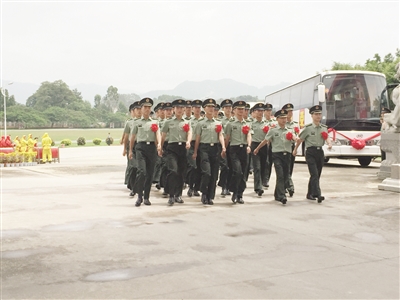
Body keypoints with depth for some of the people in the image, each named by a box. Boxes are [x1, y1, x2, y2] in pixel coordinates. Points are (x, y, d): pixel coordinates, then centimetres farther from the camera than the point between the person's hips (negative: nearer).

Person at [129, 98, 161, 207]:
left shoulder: (155, 122, 14)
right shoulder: (137, 123, 11)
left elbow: (158, 133, -1)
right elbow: (132, 137, 16)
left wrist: (159, 144, -20)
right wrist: (130, 150, 15)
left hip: (152, 147, 2)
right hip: (141, 147, -2)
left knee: (150, 173, 4)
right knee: (141, 171, -17)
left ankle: (146, 197, 13)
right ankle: (139, 196, -12)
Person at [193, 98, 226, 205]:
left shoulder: (218, 123, 14)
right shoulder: (201, 123, 7)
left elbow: (220, 136, 4)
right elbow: (197, 139, 7)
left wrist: (223, 147, -12)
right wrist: (195, 152, 4)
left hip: (215, 148, 3)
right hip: (204, 148, -3)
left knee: (214, 174, 3)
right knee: (206, 172, -17)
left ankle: (210, 197, 11)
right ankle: (204, 193, 2)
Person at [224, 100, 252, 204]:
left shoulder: (247, 124, 14)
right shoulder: (230, 124, 3)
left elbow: (249, 135, 0)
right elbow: (227, 138, 5)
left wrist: (248, 146, -18)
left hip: (244, 149, 4)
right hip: (234, 149, -4)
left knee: (243, 173, 6)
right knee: (238, 171, -19)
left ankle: (240, 195, 15)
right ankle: (234, 192, -3)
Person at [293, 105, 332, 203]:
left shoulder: (324, 128, 11)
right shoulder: (308, 128, -4)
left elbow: (327, 137, -1)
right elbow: (300, 139, 6)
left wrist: (329, 144, -23)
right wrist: (295, 150, 14)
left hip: (320, 152, 5)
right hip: (310, 152, -5)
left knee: (317, 175, 10)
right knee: (314, 174, -15)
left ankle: (310, 194, 22)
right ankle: (317, 194, -22)